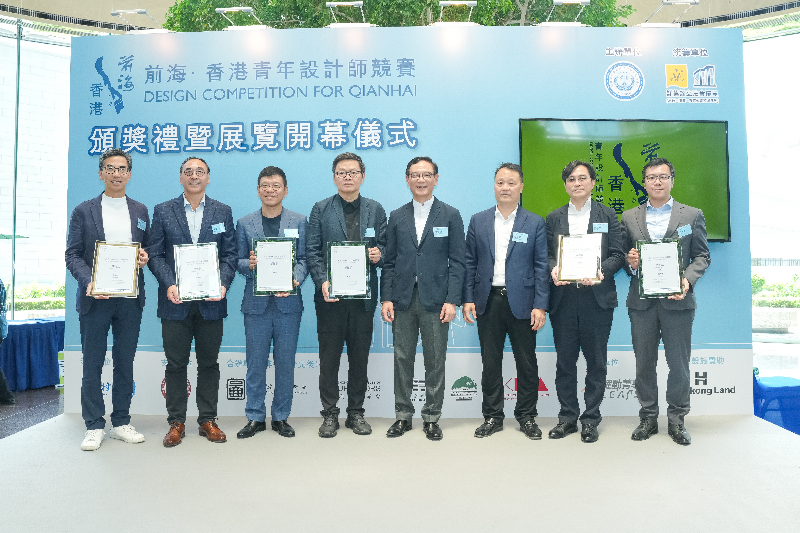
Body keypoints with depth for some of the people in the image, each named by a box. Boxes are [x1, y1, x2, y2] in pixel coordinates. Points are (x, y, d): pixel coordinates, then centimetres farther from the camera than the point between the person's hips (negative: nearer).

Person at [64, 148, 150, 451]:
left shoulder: (140, 211, 12)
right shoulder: (83, 211, 5)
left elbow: (148, 250, 16)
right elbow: (72, 254, 0)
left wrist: (146, 257, -7)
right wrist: (88, 281, -16)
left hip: (130, 298, 2)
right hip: (95, 298, -2)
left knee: (125, 362, 9)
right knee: (92, 364, 3)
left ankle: (121, 423, 19)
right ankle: (94, 426, 13)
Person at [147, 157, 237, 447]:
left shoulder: (223, 212, 8)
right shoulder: (163, 211, 6)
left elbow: (230, 254, 5)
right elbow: (155, 254, 2)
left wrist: (223, 284, -11)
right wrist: (169, 285, -13)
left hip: (211, 302, 1)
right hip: (176, 302, 0)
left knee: (209, 363, 8)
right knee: (176, 364, 6)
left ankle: (207, 420, 19)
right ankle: (176, 422, 17)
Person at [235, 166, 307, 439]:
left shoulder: (299, 221, 7)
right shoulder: (244, 223, 9)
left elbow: (304, 258, 2)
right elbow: (238, 261, 8)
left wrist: (295, 280, -16)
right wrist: (249, 264, -15)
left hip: (288, 302, 0)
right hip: (256, 302, 1)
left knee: (285, 362, 6)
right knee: (256, 363, 6)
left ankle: (281, 417, 19)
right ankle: (255, 418, 18)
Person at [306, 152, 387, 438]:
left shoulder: (375, 210, 10)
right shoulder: (321, 209, 6)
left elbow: (384, 247, 12)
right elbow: (312, 250, 0)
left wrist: (379, 254, -12)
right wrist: (322, 281, -13)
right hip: (331, 294, -1)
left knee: (360, 356, 8)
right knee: (329, 356, 4)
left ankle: (356, 412, 20)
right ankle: (330, 414, 16)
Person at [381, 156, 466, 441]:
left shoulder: (451, 215, 4)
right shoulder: (397, 217, 10)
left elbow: (457, 262, -1)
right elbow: (389, 261, 9)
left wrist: (452, 300, -9)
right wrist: (386, 298, 0)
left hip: (435, 300, -2)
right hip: (403, 300, 2)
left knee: (435, 362, 5)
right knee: (402, 359, 7)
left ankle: (432, 418, 18)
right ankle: (403, 415, 21)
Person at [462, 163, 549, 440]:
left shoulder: (535, 223, 3)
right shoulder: (478, 221, 8)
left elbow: (541, 267, 0)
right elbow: (470, 263, 7)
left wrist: (540, 306, -8)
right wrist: (468, 299, -1)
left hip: (521, 303, -1)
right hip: (488, 302, 1)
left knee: (527, 363, 7)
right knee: (490, 363, 8)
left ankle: (527, 416, 23)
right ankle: (492, 416, 22)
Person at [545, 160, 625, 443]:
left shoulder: (607, 215, 9)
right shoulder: (554, 218, 13)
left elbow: (617, 254, 3)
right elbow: (546, 253, 10)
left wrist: (602, 271, -16)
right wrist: (553, 269, -12)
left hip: (597, 297, -1)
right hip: (563, 298, 1)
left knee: (596, 361, 4)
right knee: (565, 361, 6)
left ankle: (591, 419, 16)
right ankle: (567, 417, 18)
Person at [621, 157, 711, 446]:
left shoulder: (692, 215, 7)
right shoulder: (629, 218, 11)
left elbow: (702, 256, 5)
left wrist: (688, 279, -12)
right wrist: (630, 262, -10)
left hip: (677, 300, -1)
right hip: (642, 302, 1)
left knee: (679, 364, 3)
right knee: (644, 363, 8)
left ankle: (677, 420, 19)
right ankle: (648, 417, 21)